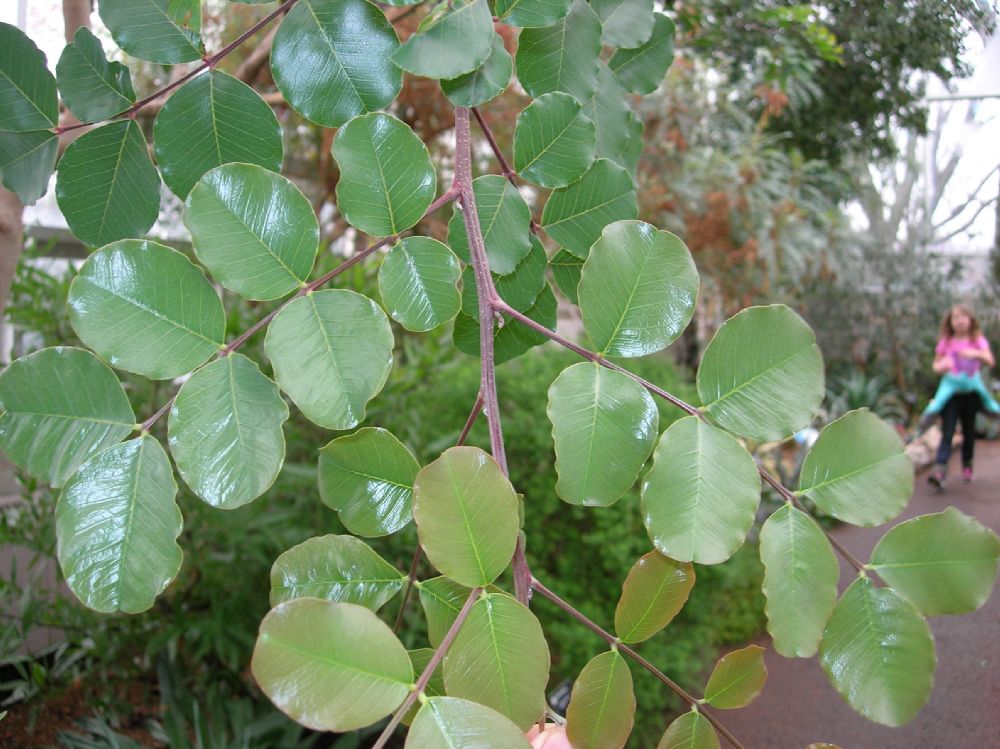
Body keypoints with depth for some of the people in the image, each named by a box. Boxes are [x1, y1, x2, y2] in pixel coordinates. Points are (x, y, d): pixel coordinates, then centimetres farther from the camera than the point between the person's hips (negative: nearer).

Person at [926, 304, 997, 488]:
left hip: (971, 390, 1)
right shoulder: (945, 342, 6)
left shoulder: (978, 340, 5)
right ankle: (940, 469, -23)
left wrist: (976, 354, -27)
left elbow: (990, 361, -7)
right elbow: (936, 364, 12)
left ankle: (967, 465, 30)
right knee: (947, 432, -12)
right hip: (950, 390, -1)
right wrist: (940, 366, -11)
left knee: (969, 431, 10)